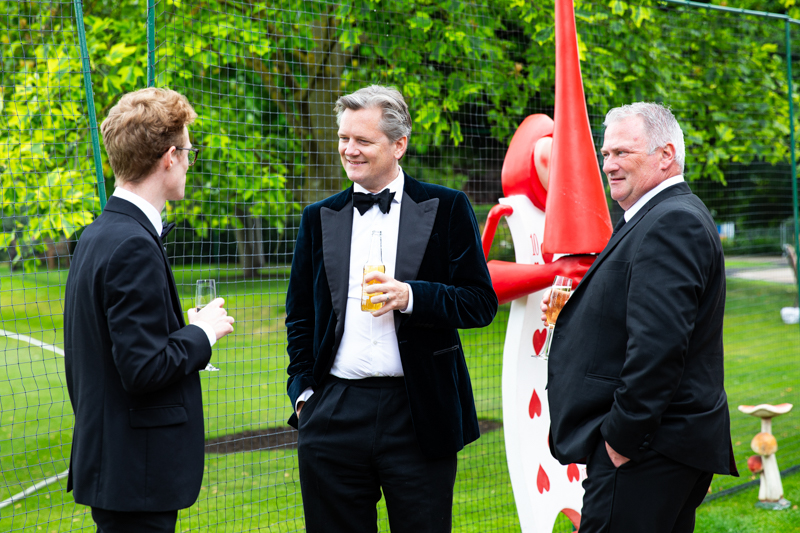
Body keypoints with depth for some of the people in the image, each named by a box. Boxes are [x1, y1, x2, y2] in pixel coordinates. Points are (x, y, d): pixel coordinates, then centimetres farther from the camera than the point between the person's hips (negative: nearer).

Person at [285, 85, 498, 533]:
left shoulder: (446, 208, 2)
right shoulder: (319, 218, 12)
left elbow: (481, 302, -2)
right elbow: (300, 316, 19)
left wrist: (411, 297, -17)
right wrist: (302, 390, 7)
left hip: (419, 414, -3)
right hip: (335, 412, 3)